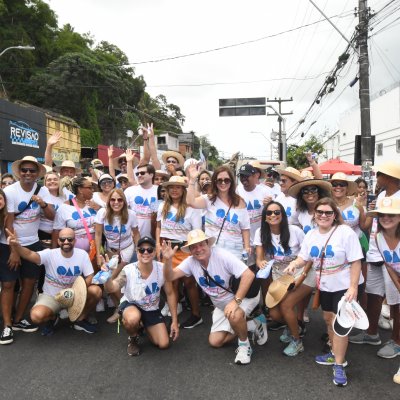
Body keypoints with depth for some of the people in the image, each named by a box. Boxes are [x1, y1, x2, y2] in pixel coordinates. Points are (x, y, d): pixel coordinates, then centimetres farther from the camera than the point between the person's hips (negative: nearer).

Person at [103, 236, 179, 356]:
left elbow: (170, 294, -7)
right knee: (133, 319, -39)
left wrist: (175, 321, -6)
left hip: (152, 310, 3)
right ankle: (133, 338, 0)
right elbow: (111, 288, -42)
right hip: (130, 304, -3)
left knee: (163, 344, -4)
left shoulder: (162, 269, -19)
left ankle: (145, 327, 27)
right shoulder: (128, 270, -27)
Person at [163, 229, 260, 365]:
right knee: (215, 342, 2)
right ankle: (244, 326, 22)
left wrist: (236, 301, -38)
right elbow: (170, 277, -13)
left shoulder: (222, 255, -28)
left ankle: (244, 345, -8)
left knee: (234, 316, -38)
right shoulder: (191, 262, -10)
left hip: (243, 296, -6)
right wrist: (167, 260, -31)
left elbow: (249, 275, -33)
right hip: (221, 305, 6)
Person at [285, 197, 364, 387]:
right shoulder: (311, 235, 1)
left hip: (346, 286, -6)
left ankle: (339, 366, 4)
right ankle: (335, 354, 37)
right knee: (328, 319, 17)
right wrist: (294, 264, -19)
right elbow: (303, 258, 4)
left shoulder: (345, 232, -19)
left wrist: (353, 287, -23)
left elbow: (356, 262, -18)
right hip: (325, 286, 7)